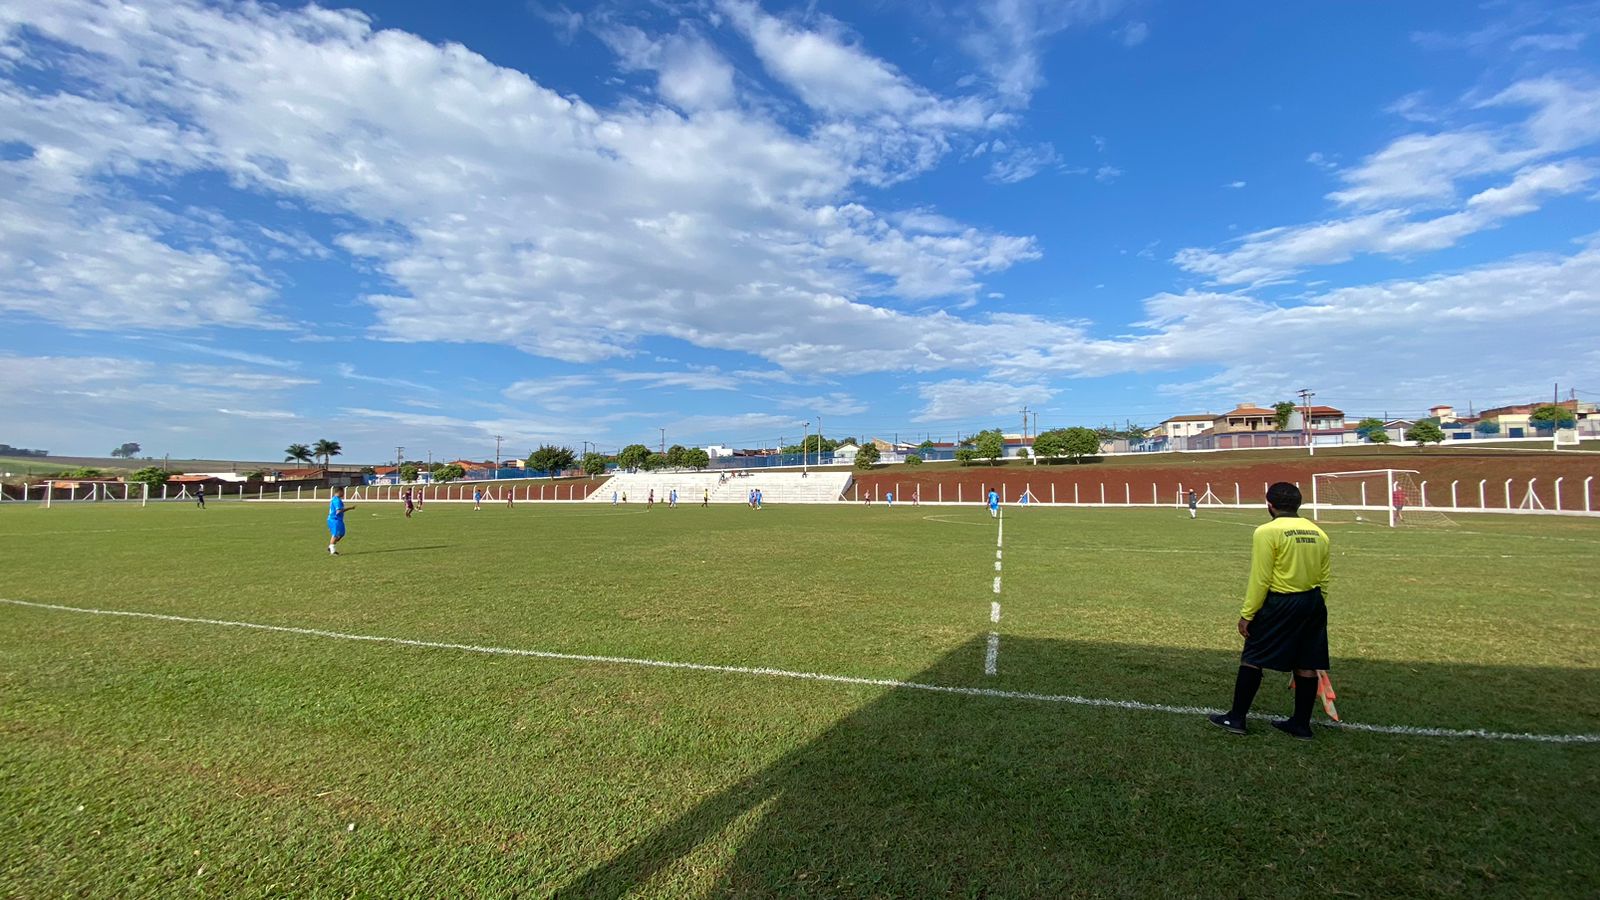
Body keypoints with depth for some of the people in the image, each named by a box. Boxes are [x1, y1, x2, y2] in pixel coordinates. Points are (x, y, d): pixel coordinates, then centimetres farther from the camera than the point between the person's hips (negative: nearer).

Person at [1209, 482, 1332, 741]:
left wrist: (1247, 614, -9)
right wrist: (1315, 609, 22)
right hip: (1313, 604, 7)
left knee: (1251, 660, 4)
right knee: (1306, 666, 13)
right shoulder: (1318, 533, 7)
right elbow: (1324, 578, 12)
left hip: (1279, 604, -6)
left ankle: (1236, 718, 11)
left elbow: (1260, 580, -15)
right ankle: (1301, 724, 23)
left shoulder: (1267, 532, -14)